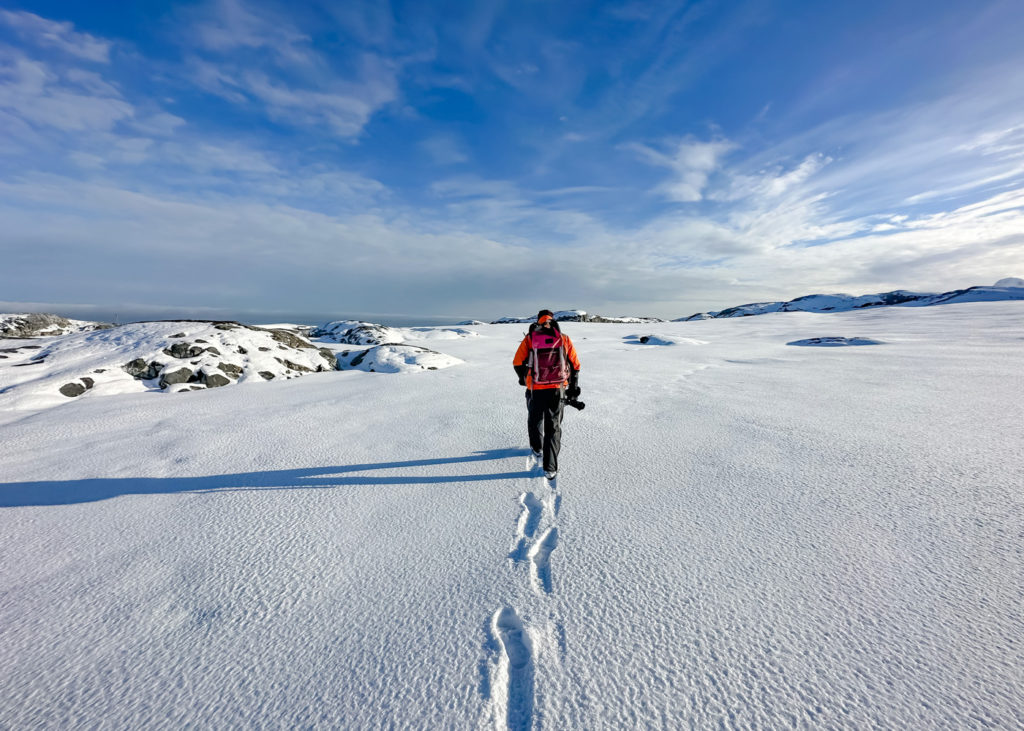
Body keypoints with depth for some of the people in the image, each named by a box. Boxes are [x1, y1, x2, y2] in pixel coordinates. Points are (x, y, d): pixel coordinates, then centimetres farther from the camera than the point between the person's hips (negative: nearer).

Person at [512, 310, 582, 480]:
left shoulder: (529, 339, -1)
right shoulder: (564, 339, 3)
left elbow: (518, 363, -4)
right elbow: (575, 365, 5)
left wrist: (523, 378, 17)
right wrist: (573, 386, 17)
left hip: (535, 390, 0)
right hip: (557, 389, 1)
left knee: (534, 421, 24)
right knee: (553, 428, 9)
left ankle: (537, 449, 46)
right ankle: (550, 468, 8)